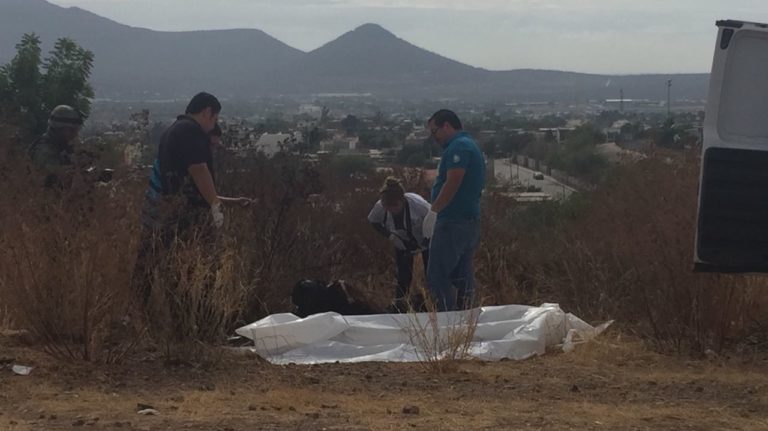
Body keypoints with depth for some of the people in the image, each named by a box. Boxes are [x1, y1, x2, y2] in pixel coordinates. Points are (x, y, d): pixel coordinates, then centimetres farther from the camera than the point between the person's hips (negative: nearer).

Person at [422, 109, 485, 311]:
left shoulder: (458, 147, -12)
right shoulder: (471, 145, 21)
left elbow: (453, 183, -22)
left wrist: (433, 211, -21)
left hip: (453, 222, -10)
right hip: (471, 221, 10)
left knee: (437, 276, -9)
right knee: (463, 276, 11)